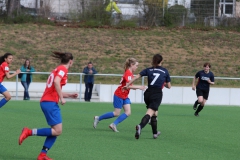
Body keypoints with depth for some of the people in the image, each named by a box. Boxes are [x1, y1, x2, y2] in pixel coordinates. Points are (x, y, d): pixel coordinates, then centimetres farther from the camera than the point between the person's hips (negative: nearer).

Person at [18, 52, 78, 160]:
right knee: (57, 131, -11)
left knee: (56, 131, 8)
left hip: (46, 101, 10)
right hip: (50, 102, -10)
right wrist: (62, 98, -20)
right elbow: (56, 82, -25)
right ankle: (29, 132, -12)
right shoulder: (63, 69, -6)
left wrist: (69, 95, 30)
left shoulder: (58, 69, 22)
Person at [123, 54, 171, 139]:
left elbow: (136, 77, -1)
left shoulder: (148, 70, 10)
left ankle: (155, 133, 32)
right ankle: (140, 126, -44)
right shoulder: (165, 71, 7)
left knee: (154, 113, 23)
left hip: (148, 93, 4)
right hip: (157, 94, -4)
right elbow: (169, 86, 11)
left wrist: (127, 85, 2)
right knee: (150, 113, -17)